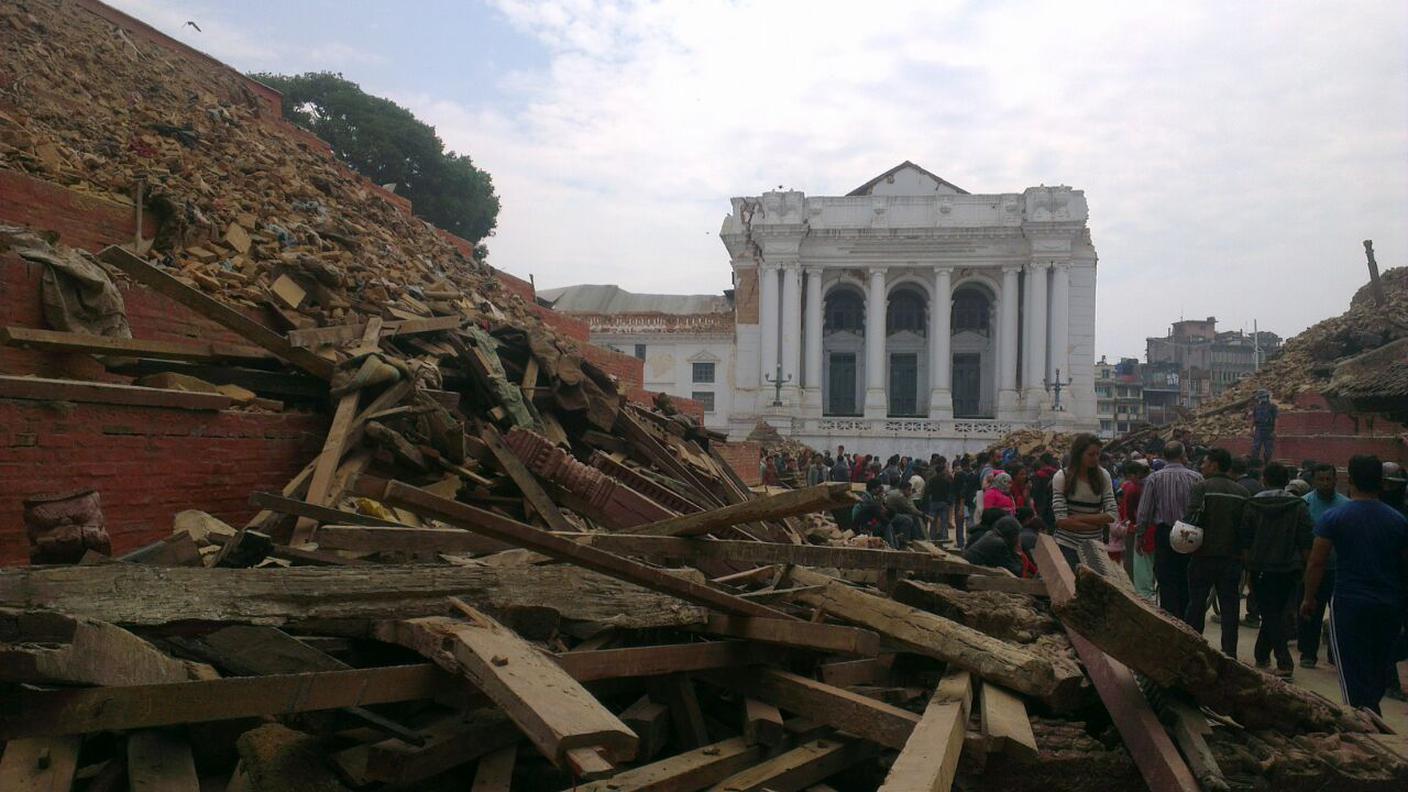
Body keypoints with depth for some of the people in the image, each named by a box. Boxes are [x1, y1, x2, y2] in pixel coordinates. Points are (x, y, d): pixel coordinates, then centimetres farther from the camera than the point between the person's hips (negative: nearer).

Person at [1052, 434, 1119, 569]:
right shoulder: (1062, 477, -7)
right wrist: (1099, 522, -13)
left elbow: (1113, 515, -5)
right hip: (1067, 546, -2)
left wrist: (1079, 518, -14)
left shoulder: (1103, 476, 1)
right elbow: (1062, 520, -14)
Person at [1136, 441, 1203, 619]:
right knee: (1187, 584, 13)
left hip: (1164, 534, -1)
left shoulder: (1154, 478, -5)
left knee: (1167, 584, 4)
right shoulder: (1196, 478, -4)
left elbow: (1144, 512, -5)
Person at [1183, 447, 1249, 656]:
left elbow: (1192, 519, -19)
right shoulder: (1241, 492, 6)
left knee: (1196, 603, 7)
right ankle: (1229, 651, 5)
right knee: (1230, 604, 6)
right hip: (1233, 557, 3)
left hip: (1204, 555, -3)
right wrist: (1241, 549, 13)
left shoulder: (1201, 487, -9)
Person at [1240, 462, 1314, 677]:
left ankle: (1284, 661, -5)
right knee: (1279, 613, 15)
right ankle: (1262, 655, 21)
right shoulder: (1299, 507, -2)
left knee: (1270, 614, 4)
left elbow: (1245, 543, -1)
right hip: (1289, 569, 1)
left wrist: (1249, 568, 7)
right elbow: (1306, 544, -3)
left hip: (1261, 569, -1)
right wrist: (1306, 567, 7)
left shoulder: (1252, 506, -2)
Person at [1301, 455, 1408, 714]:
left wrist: (1309, 598, 3)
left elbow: (1316, 563, -7)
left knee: (1354, 675, 1)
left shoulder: (1334, 517, -7)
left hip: (1349, 603, -4)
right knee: (1378, 673, 18)